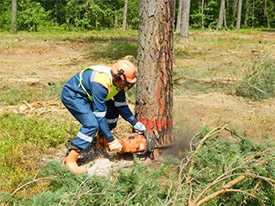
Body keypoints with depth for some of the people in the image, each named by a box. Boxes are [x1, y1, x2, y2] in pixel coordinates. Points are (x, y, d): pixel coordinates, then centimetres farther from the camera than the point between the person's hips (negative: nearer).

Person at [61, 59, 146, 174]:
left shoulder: (118, 81, -11)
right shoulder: (101, 84, -36)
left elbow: (122, 106, 2)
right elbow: (99, 116, -32)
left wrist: (136, 123, -7)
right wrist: (111, 140, -26)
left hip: (87, 95, 9)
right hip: (72, 95, -9)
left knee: (113, 109, 6)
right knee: (92, 124, -23)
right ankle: (70, 158, -18)